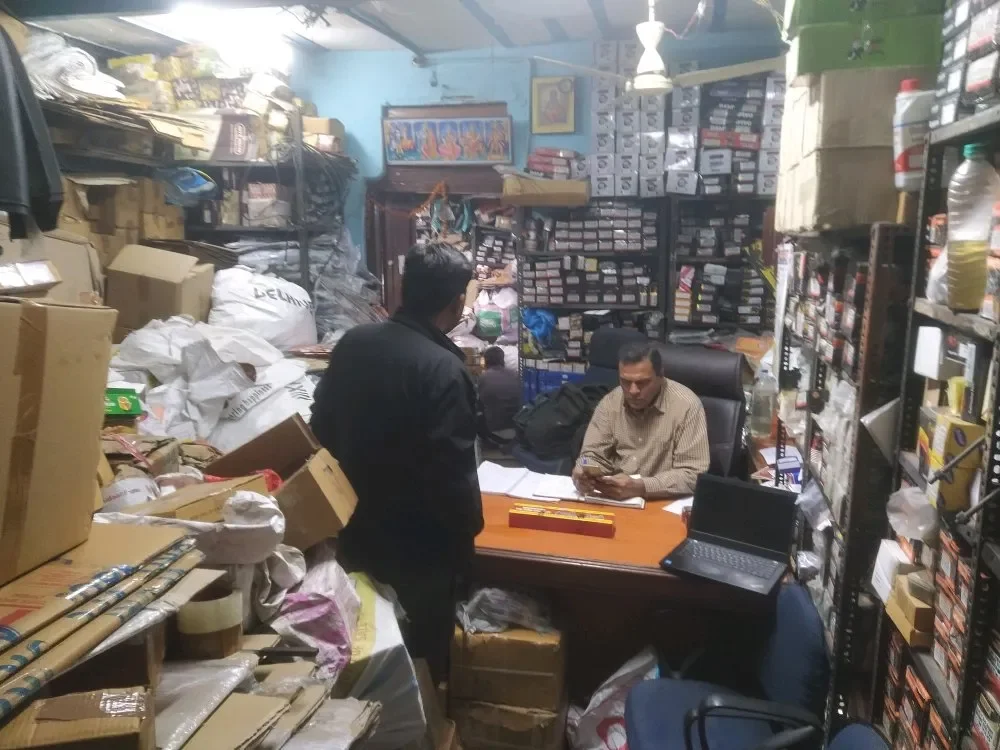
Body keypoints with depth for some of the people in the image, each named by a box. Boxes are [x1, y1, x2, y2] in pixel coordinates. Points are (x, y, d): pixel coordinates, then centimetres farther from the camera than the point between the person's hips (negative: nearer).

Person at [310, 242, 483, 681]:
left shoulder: (352, 342, -4)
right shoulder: (443, 370, -26)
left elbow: (321, 429, 7)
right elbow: (452, 471, -24)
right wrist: (469, 529, -6)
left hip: (354, 529, 7)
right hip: (418, 542, -6)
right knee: (425, 649, 16)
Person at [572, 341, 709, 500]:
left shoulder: (686, 406, -13)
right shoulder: (610, 402, 1)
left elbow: (693, 475, -16)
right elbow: (595, 456, 4)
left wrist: (640, 487, -28)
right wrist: (583, 476, -19)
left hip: (663, 504, -2)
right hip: (612, 501, 3)